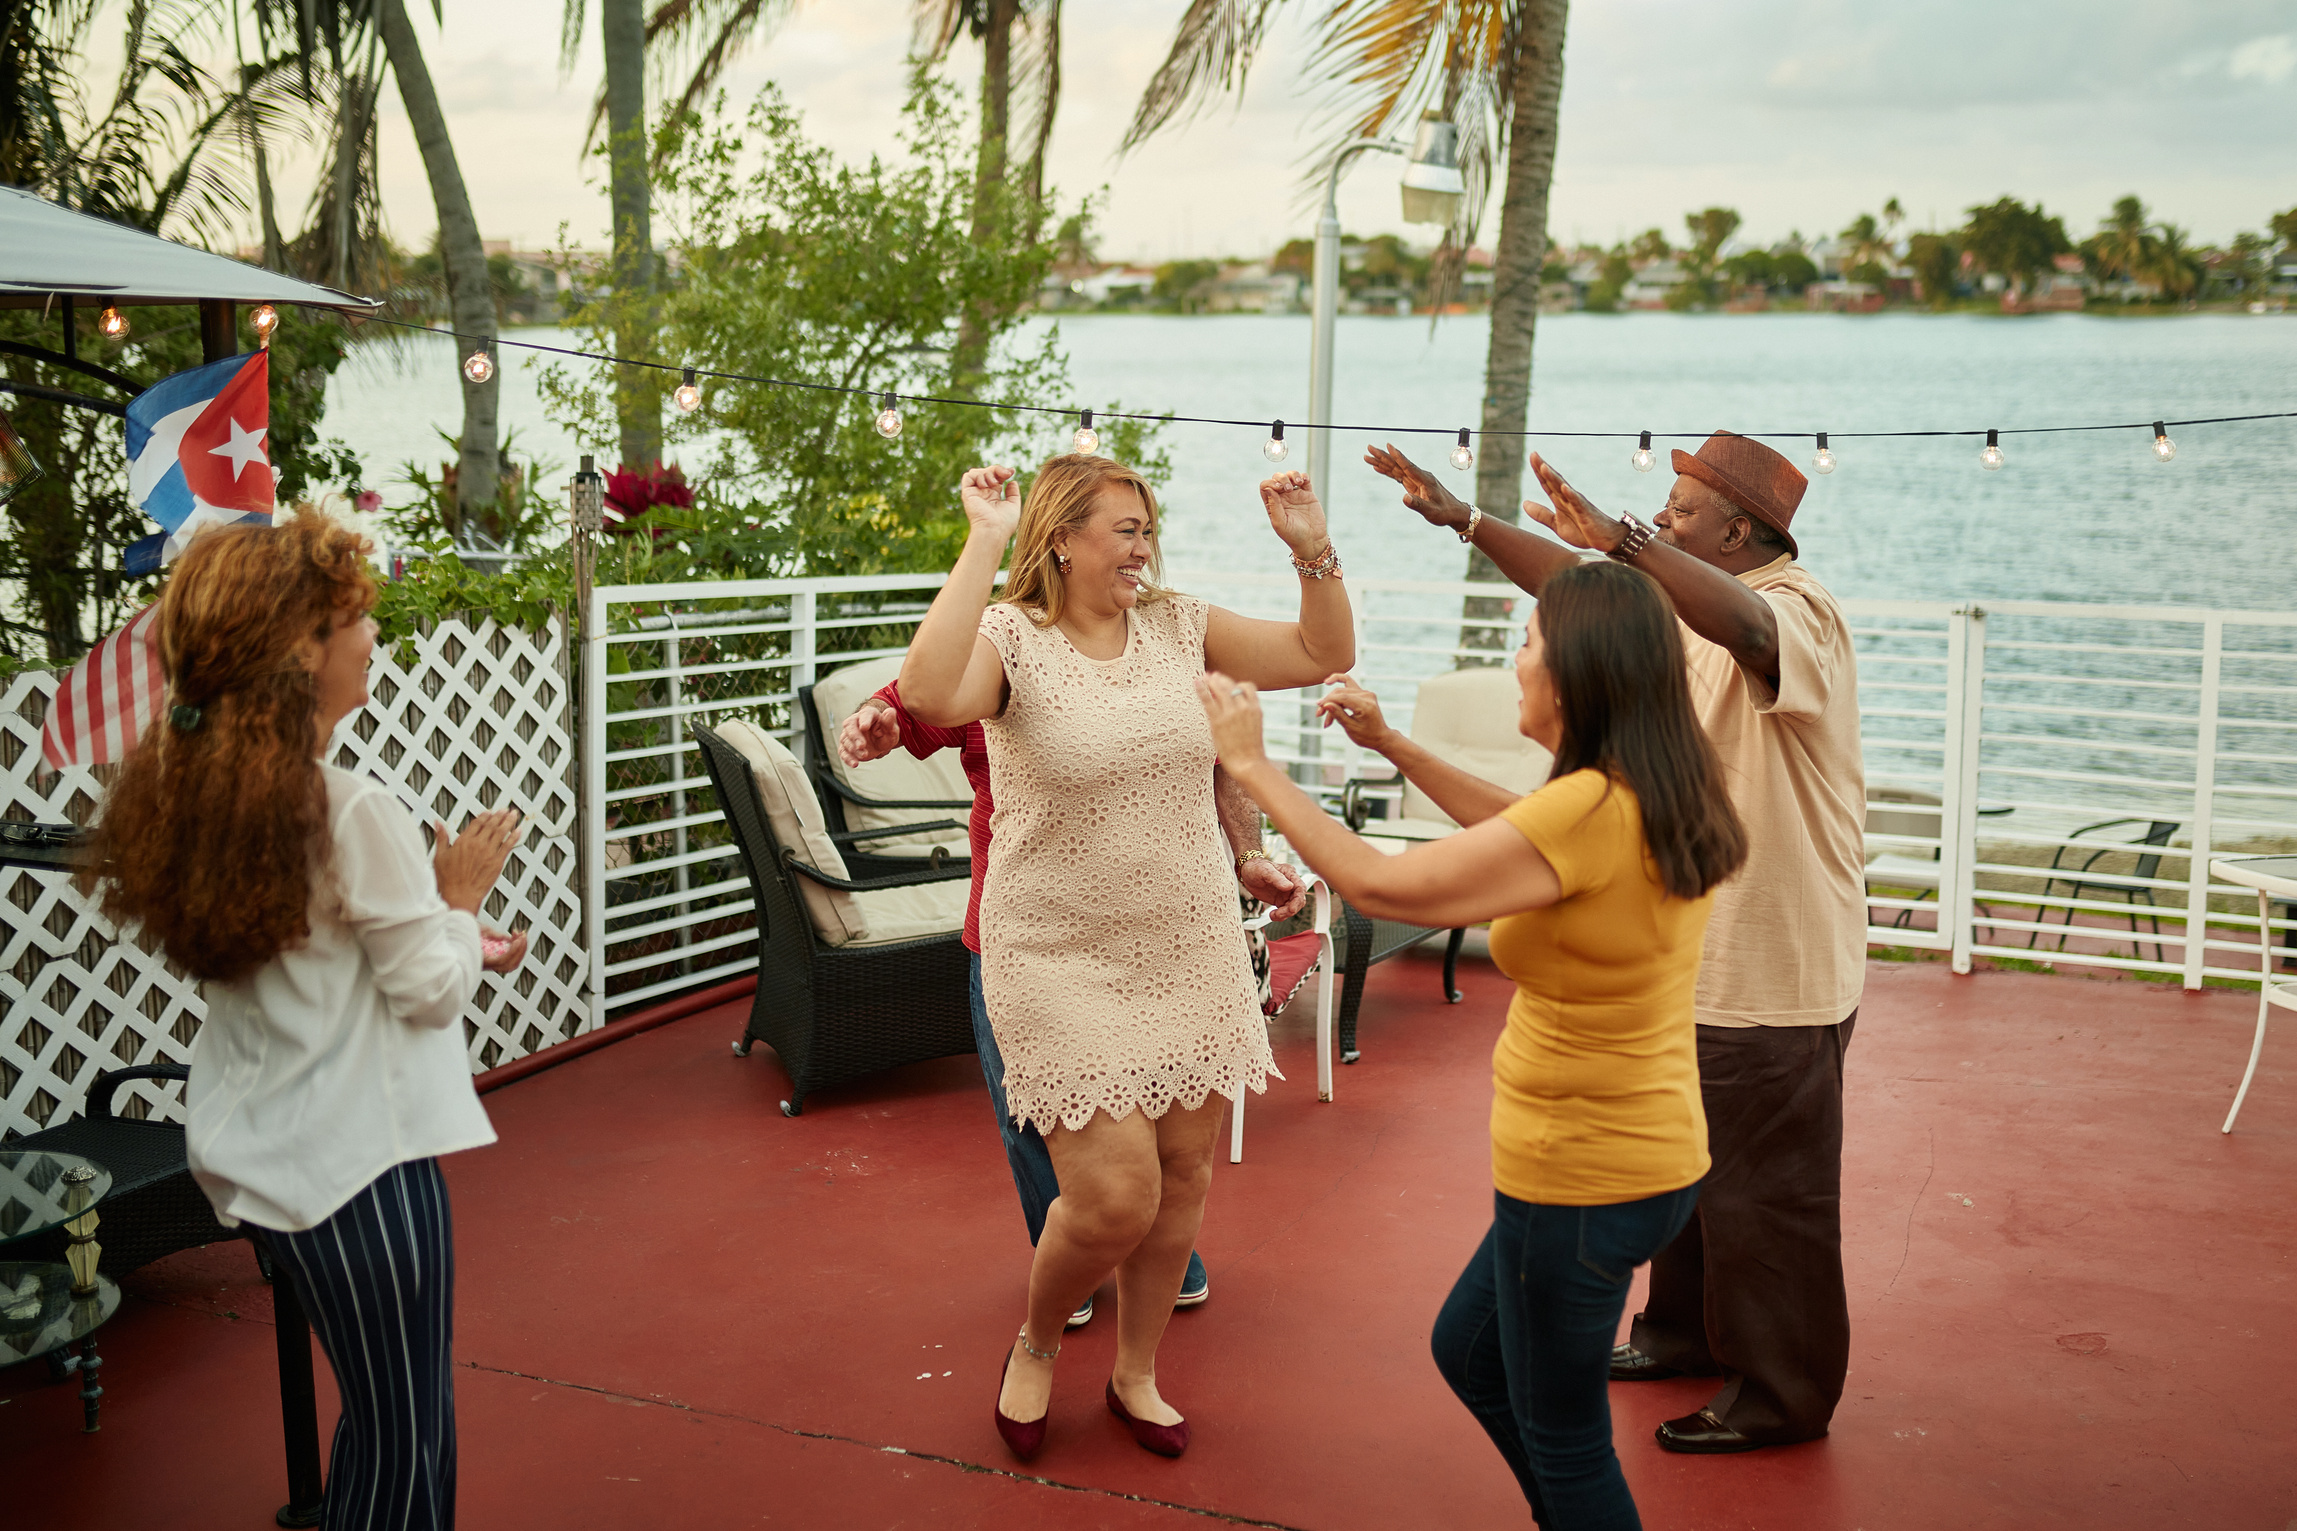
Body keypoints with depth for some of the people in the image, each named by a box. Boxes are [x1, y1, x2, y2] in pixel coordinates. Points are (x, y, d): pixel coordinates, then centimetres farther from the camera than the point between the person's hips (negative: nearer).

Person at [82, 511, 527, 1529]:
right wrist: (459, 894, 3)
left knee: (380, 1417, 23)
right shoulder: (353, 813, -22)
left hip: (264, 1145, 9)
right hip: (361, 1157, -9)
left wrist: (451, 940, 16)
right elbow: (431, 991, -13)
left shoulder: (190, 794, 3)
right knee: (406, 1439, 5)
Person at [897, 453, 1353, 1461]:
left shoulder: (1178, 627, 5)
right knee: (1115, 1196, -9)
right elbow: (929, 696, -33)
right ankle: (1034, 1346, 23)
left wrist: (1312, 549, -8)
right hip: (1064, 964, -5)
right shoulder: (1011, 638, -10)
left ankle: (1135, 1375, 34)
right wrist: (982, 544, -32)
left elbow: (1323, 656, 7)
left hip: (1192, 953, 5)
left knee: (1181, 1178, 11)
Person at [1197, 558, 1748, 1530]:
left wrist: (1249, 762, -14)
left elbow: (1375, 884, -24)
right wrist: (1391, 746, 15)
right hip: (1643, 1150, 9)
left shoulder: (1590, 810, -28)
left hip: (1585, 1177, -9)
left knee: (1562, 1438, 12)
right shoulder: (1660, 795, 0)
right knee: (1468, 1350, 27)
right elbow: (1517, 831, 17)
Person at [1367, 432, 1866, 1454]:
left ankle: (1784, 1393, 15)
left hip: (1775, 965, -9)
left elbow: (1747, 627, -42)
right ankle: (1689, 1330, 38)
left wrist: (1626, 541, -52)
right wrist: (1464, 519, 5)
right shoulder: (1689, 603, 11)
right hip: (1696, 949, 10)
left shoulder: (1796, 609, -18)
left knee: (1767, 1189, 2)